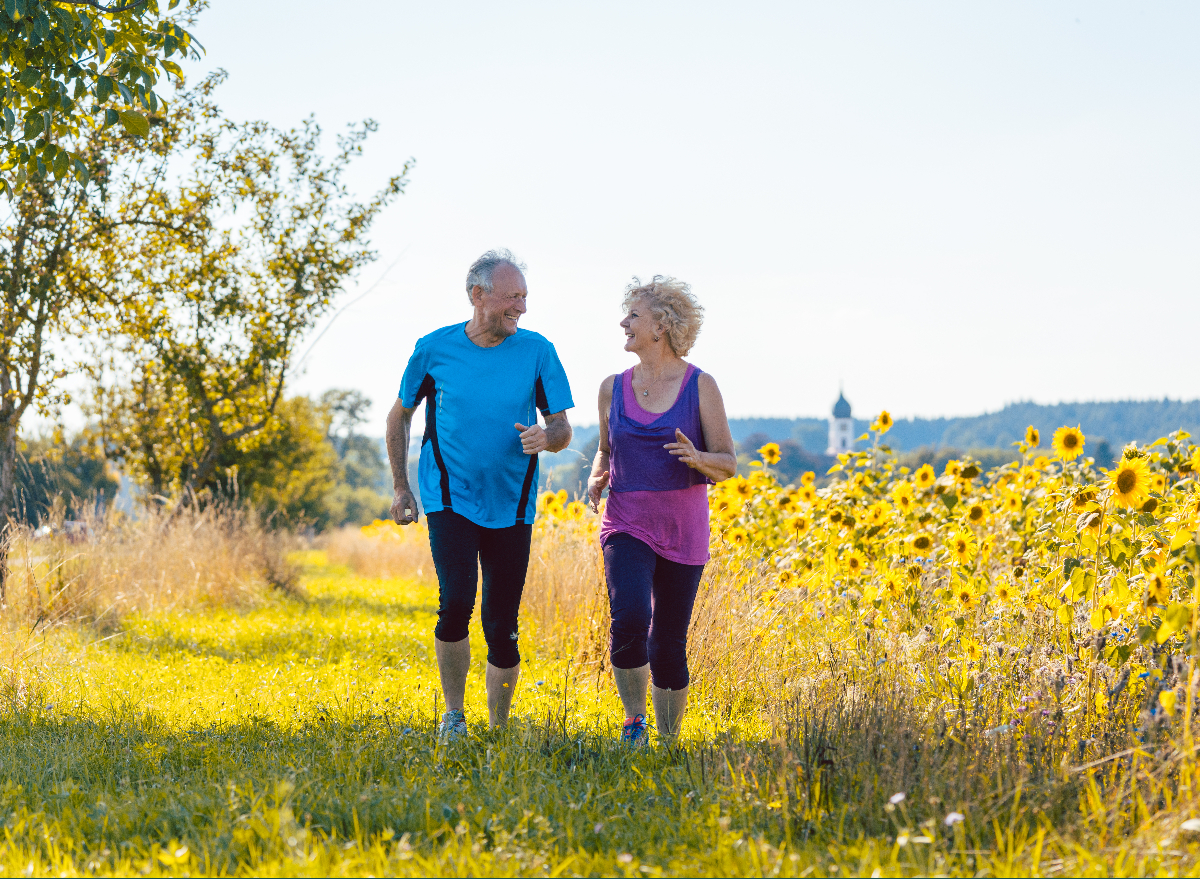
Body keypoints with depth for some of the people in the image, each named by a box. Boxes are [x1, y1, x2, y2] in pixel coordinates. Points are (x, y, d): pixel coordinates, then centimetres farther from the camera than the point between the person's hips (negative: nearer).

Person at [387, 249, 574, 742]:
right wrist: (401, 488, 9)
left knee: (501, 626, 4)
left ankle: (499, 732, 20)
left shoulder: (537, 352, 0)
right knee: (456, 601, -21)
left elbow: (563, 428, 4)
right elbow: (399, 417, 13)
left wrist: (547, 437, -20)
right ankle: (453, 714, -1)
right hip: (450, 500, -2)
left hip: (511, 507, 2)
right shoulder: (435, 349, -1)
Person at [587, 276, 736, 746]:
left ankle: (668, 743, 23)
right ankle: (633, 720, -1)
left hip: (682, 527, -1)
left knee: (669, 642, 3)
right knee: (629, 620, -23)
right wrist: (595, 478, 0)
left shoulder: (700, 386, -2)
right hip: (627, 525, 1)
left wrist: (697, 458, -21)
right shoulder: (613, 388, 7)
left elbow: (728, 464, 0)